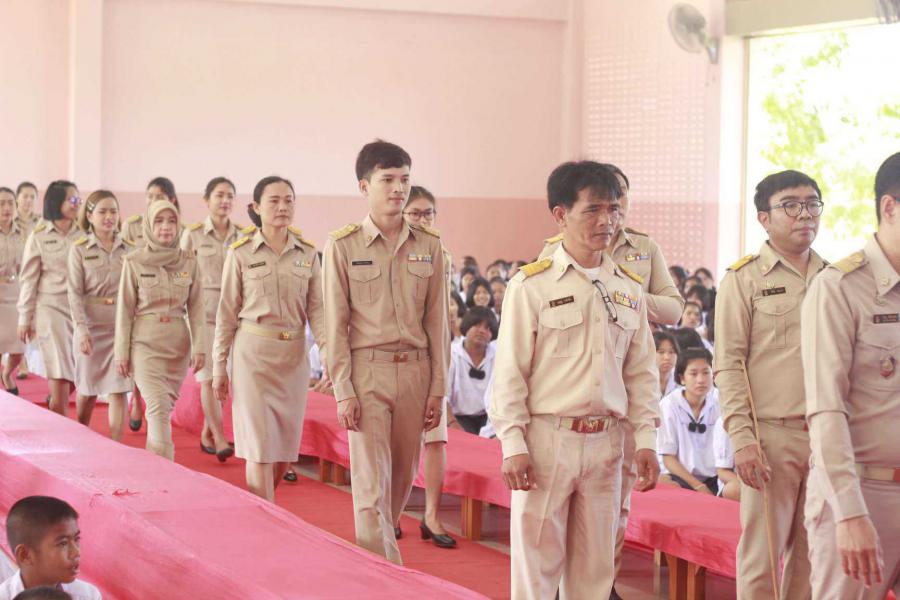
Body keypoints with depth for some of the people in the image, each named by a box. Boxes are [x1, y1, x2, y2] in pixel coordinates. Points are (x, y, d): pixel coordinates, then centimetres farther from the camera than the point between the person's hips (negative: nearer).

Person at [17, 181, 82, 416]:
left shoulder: (83, 235, 5)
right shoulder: (39, 236, 1)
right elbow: (28, 279, 3)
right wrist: (25, 318, 3)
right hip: (52, 308, -2)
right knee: (60, 379, -9)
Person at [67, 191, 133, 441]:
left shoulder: (129, 249, 5)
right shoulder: (79, 249, 0)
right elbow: (74, 293, -5)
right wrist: (82, 330, -14)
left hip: (123, 326, 1)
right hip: (92, 326, -1)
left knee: (119, 390, -6)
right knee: (88, 389, 13)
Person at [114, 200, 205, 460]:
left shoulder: (189, 262, 4)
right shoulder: (134, 262, -3)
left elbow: (196, 308, 4)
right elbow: (124, 309, 0)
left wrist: (199, 347, -3)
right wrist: (122, 352, -1)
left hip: (178, 345, 3)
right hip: (146, 344, -3)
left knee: (165, 407, 10)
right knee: (158, 407, -15)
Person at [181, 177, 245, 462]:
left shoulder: (243, 235, 7)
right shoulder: (193, 234, 0)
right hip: (204, 312, -3)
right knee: (209, 376, -6)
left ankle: (207, 432, 21)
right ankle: (219, 438, -5)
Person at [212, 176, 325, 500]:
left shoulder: (307, 252, 6)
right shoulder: (241, 253, -2)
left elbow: (316, 308, 4)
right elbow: (227, 312, 1)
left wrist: (329, 352, -9)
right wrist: (219, 365, -1)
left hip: (294, 356, 3)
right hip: (253, 352, -3)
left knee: (286, 446, 8)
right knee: (260, 446, -5)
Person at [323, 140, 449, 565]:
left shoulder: (428, 246, 5)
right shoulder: (343, 246, -3)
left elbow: (437, 322, 8)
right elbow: (336, 325, -3)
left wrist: (438, 389, 4)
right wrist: (343, 392, -8)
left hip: (415, 370, 3)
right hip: (367, 371, -3)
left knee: (402, 478, 11)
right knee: (372, 485, -5)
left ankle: (372, 551, 30)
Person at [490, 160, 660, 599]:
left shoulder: (629, 289, 9)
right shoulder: (532, 285, -5)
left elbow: (641, 372, 13)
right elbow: (509, 371, -6)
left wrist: (646, 440, 6)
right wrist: (513, 446, -11)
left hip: (605, 443, 4)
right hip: (546, 440, -4)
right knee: (536, 563, 0)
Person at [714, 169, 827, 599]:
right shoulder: (744, 279, 0)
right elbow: (729, 366, -4)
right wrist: (742, 439, -13)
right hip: (772, 435, -4)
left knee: (813, 552, 7)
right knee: (762, 552, -1)